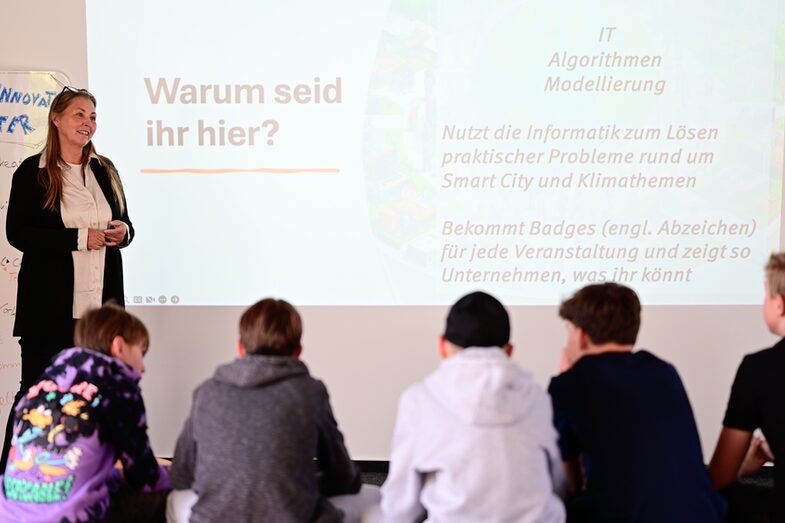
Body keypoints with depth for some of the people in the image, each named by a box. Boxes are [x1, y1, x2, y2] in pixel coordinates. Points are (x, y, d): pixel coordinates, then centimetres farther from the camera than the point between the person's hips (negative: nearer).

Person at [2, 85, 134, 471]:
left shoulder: (105, 170, 13)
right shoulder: (32, 172, -2)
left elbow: (124, 224, 21)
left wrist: (123, 232, -4)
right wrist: (80, 238, -17)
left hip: (101, 301, 5)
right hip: (50, 303, -4)